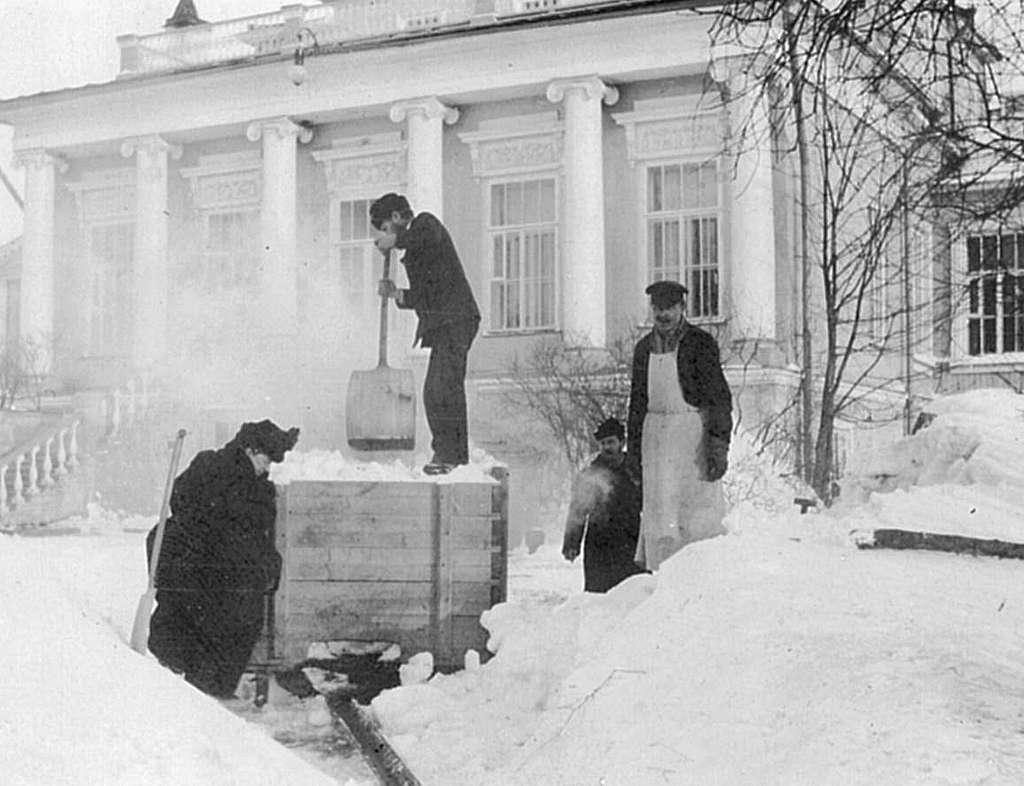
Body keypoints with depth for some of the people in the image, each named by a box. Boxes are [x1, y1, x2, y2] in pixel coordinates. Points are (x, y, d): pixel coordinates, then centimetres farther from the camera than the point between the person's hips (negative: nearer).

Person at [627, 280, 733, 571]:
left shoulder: (700, 342, -3)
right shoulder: (644, 348, 13)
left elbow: (719, 397, -6)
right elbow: (637, 402, 19)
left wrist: (719, 445, -15)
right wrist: (634, 451, 15)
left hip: (692, 432, -5)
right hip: (655, 434, 5)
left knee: (698, 505, -8)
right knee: (658, 506, 0)